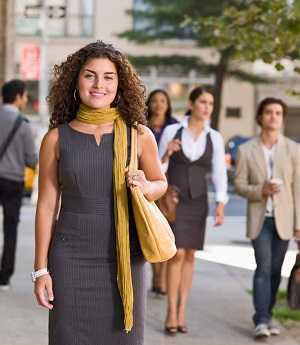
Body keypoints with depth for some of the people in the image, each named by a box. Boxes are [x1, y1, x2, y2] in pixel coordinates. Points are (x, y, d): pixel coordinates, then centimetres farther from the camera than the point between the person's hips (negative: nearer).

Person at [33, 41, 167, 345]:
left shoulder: (139, 135, 0)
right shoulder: (57, 138, 0)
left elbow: (160, 183, 15)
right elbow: (47, 205, 3)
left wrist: (146, 187, -9)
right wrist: (41, 269, 1)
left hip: (124, 258, 1)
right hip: (71, 259, 0)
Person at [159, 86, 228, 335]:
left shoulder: (215, 138, 2)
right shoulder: (171, 131, -5)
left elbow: (220, 174, 0)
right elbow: (158, 168, -4)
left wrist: (221, 205, -12)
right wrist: (167, 153, -26)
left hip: (197, 201, 3)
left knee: (189, 256, 5)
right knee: (177, 254, -11)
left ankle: (181, 312, 14)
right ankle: (172, 313, -1)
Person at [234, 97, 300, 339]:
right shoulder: (246, 150, -1)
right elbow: (239, 185, 2)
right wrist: (260, 190, -17)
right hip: (259, 218, -1)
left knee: (275, 270, 8)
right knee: (263, 268, -11)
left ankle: (267, 314, 22)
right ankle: (261, 320, -10)